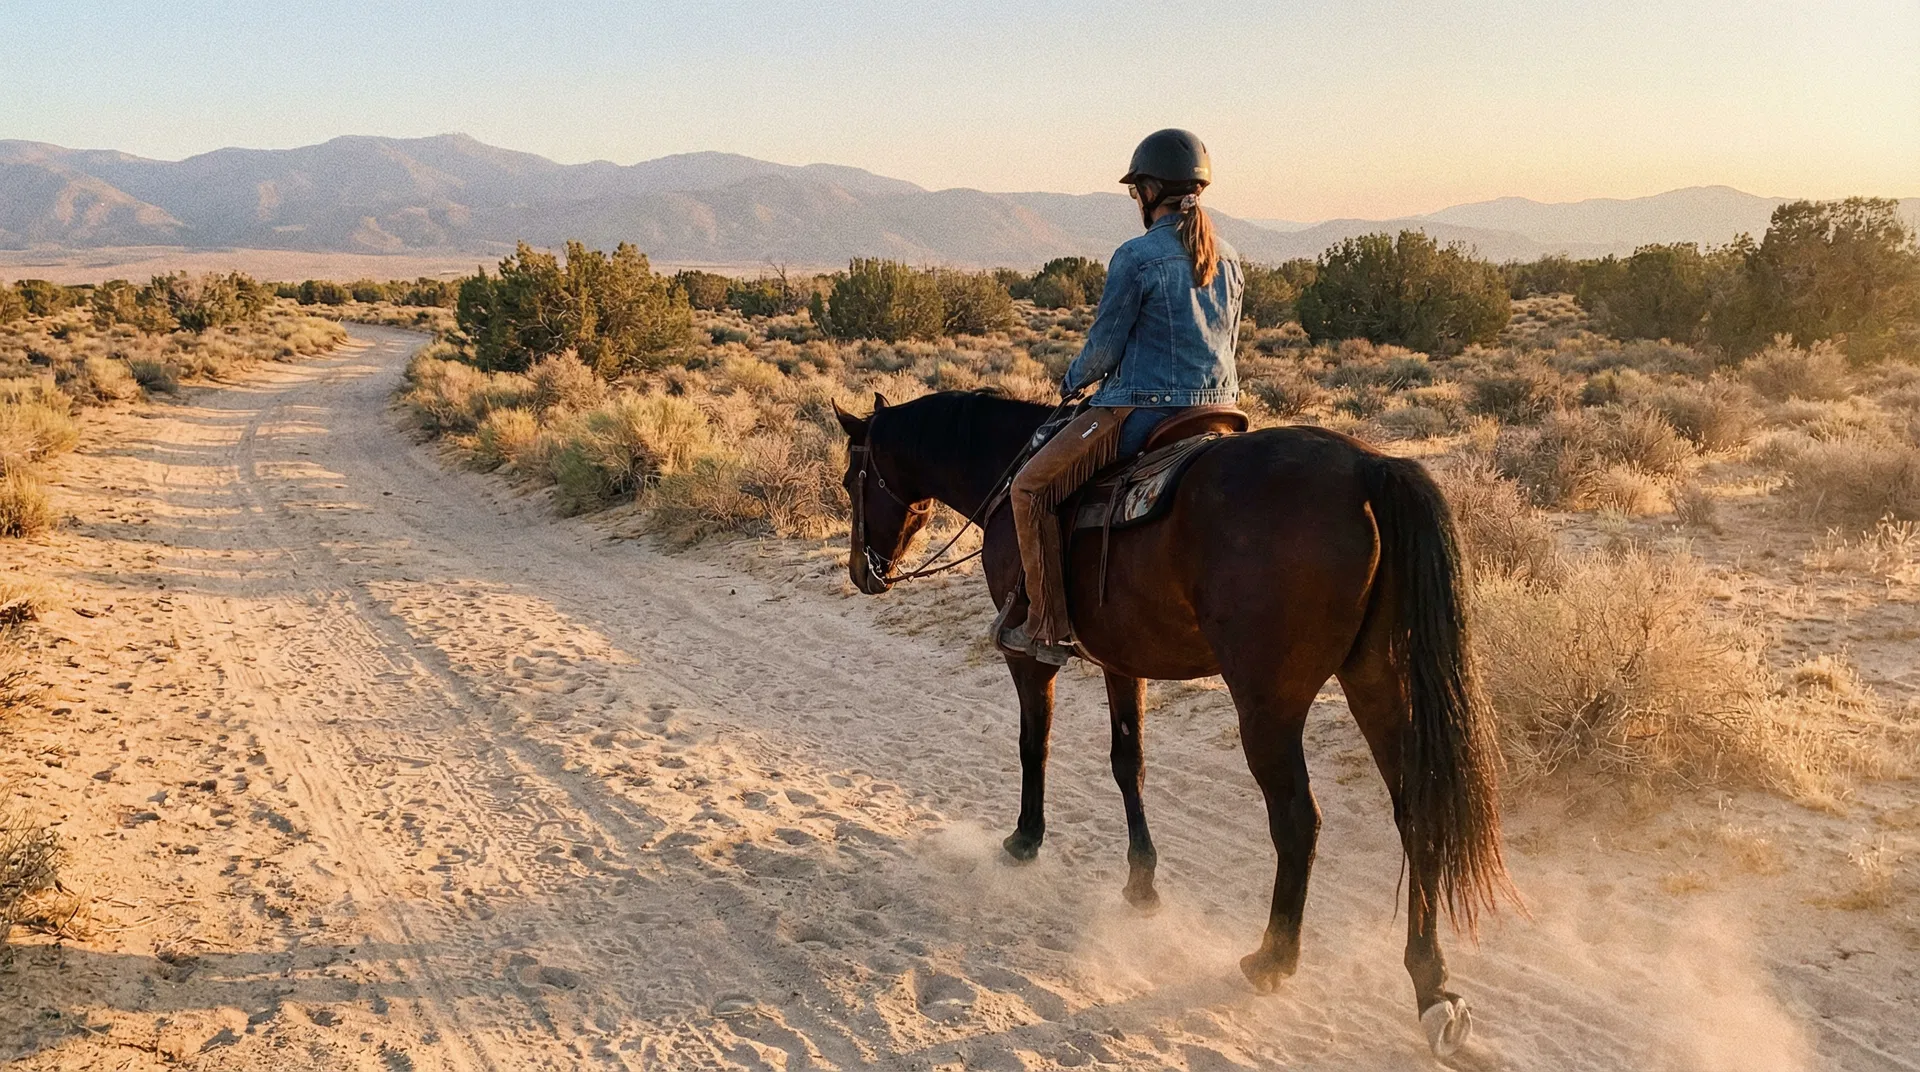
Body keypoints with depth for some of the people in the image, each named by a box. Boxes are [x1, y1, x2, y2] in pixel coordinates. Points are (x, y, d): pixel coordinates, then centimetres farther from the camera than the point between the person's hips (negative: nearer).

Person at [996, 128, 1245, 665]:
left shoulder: (1136, 257, -13)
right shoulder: (1228, 259, 9)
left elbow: (1104, 347, -9)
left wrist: (1073, 380, 11)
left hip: (1139, 410, -8)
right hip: (1218, 409, 8)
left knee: (1031, 487, 4)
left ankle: (1049, 628, 2)